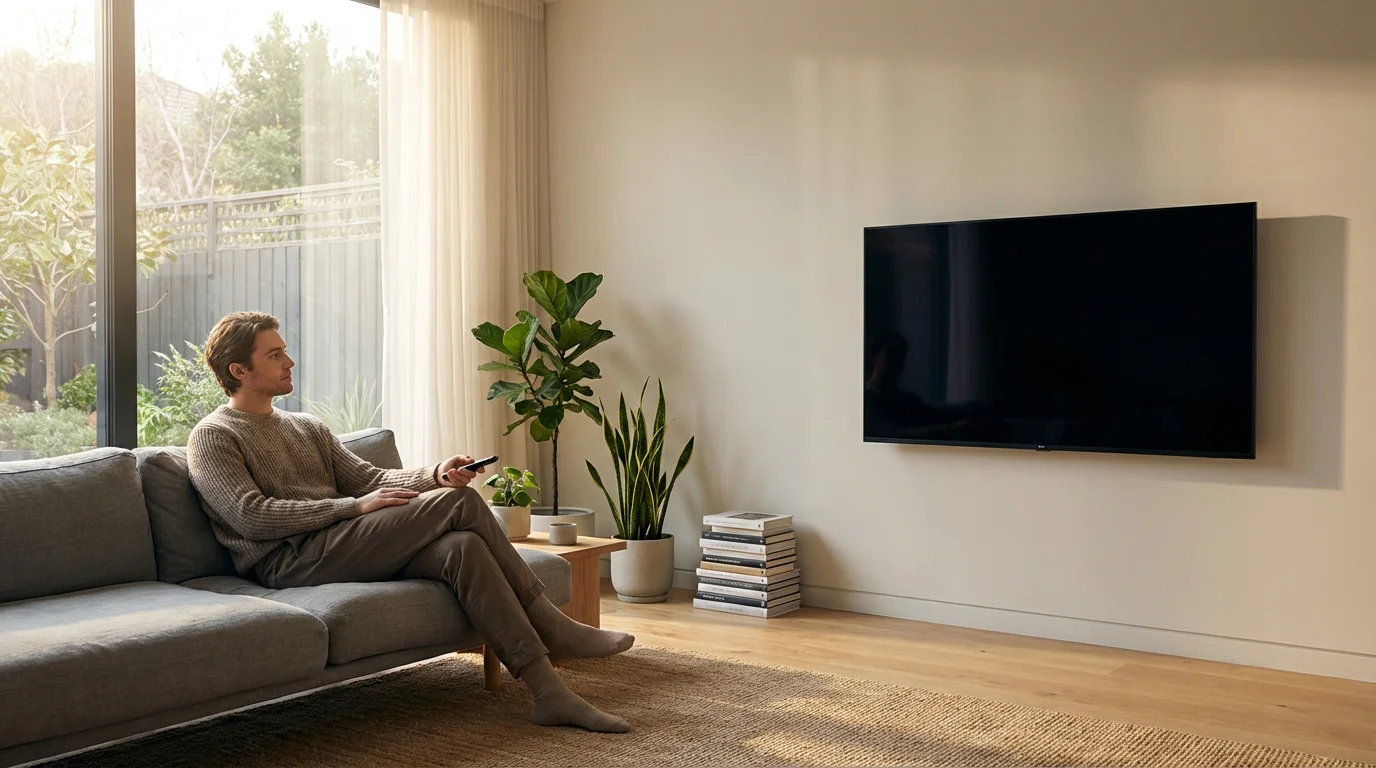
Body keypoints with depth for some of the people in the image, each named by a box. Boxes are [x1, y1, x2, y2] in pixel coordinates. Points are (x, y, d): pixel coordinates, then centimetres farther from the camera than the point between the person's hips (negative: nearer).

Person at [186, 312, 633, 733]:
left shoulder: (306, 427, 25)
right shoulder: (213, 437, 2)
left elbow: (368, 478, 17)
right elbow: (251, 517, -13)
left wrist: (434, 475, -3)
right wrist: (354, 506, -16)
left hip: (342, 547, 7)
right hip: (290, 562, -7)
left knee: (462, 547, -23)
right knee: (459, 502, -20)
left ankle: (548, 692, -23)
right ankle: (551, 629, -11)